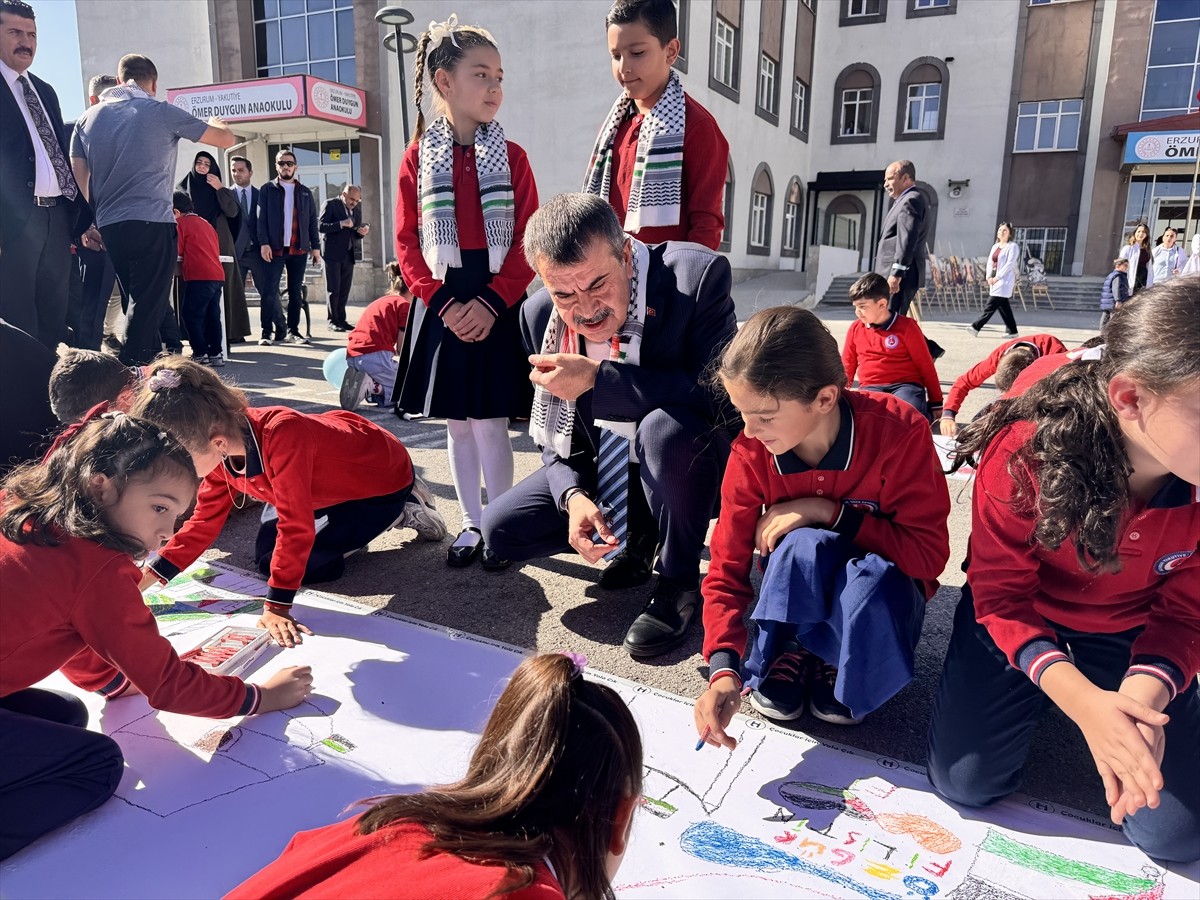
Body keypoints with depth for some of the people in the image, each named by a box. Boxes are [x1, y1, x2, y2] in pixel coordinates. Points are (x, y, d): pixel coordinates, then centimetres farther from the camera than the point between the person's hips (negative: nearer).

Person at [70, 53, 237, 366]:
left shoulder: (89, 118, 13)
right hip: (152, 225, -5)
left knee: (144, 301, 18)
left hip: (109, 227, 5)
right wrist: (216, 123, 30)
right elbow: (228, 139, 8)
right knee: (148, 305, -4)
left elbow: (79, 179, 8)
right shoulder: (162, 112, 0)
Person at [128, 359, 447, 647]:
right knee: (266, 553, 4)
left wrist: (276, 608, -35)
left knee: (289, 563, -11)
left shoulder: (282, 435, -43)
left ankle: (405, 513, 3)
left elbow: (295, 526, -39)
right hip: (331, 479, 8)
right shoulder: (221, 447, -15)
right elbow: (204, 521, -5)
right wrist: (143, 581, -13)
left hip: (382, 479, -8)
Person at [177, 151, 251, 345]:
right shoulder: (182, 188, 13)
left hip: (219, 244, 0)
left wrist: (219, 188, -7)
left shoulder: (219, 188, 14)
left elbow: (232, 212, -2)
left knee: (221, 286, -4)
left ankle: (226, 332, -3)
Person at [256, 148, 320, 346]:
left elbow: (312, 221, 13)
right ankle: (267, 331, -2)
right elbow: (261, 218, -1)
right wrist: (264, 243, -13)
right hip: (274, 248, -3)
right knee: (270, 291, -5)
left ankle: (293, 331, 13)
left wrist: (316, 246, 5)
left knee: (296, 292, 6)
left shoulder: (305, 193, 14)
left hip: (299, 249, 3)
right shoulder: (267, 190, 6)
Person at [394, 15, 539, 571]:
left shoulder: (511, 158, 2)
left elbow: (528, 243, -3)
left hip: (496, 309, -1)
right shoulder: (418, 158, 3)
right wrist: (442, 302, -12)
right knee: (457, 425, 9)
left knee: (490, 423, 1)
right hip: (442, 309, 1)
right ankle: (470, 525, 23)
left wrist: (491, 302, -15)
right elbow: (407, 243, 1)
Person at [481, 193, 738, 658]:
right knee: (501, 528, -7)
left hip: (690, 464, -4)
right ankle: (637, 536, 14)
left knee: (666, 426, -37)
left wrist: (598, 379, -35)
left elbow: (722, 391, -34)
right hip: (600, 474, 5)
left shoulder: (697, 276, -25)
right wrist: (574, 496, -20)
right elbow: (556, 435, 0)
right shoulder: (540, 314, -9)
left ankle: (679, 580, -11)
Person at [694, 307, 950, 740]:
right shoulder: (751, 454, -21)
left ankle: (838, 664, -3)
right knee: (803, 545, -35)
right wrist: (723, 671, -31)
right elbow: (727, 567, -17)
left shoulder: (899, 431, -28)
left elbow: (929, 552, -23)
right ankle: (789, 653, -5)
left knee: (872, 579, -38)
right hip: (800, 589, 1)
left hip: (881, 585, -1)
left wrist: (827, 511, -31)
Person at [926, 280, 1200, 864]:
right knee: (964, 782, -7)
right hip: (1021, 617, -1)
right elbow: (1000, 595, -23)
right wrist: (1084, 700, -39)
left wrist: (1142, 697, -35)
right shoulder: (1023, 454, -33)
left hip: (1131, 633, 2)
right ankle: (1034, 700, 22)